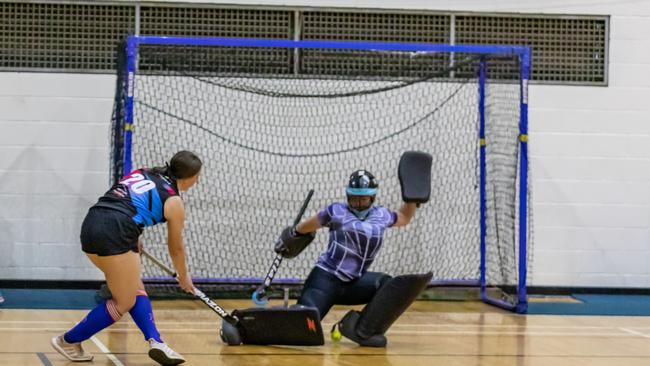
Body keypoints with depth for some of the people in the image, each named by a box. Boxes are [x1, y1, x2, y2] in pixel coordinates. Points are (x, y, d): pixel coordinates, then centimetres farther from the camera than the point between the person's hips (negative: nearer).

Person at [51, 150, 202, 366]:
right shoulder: (174, 202, 7)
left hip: (91, 225, 8)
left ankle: (155, 342, 7)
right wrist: (184, 277, 36)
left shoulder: (142, 173, 23)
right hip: (114, 235, -8)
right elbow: (176, 248, 19)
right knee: (124, 304, 8)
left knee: (136, 290, 19)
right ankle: (68, 341, 14)